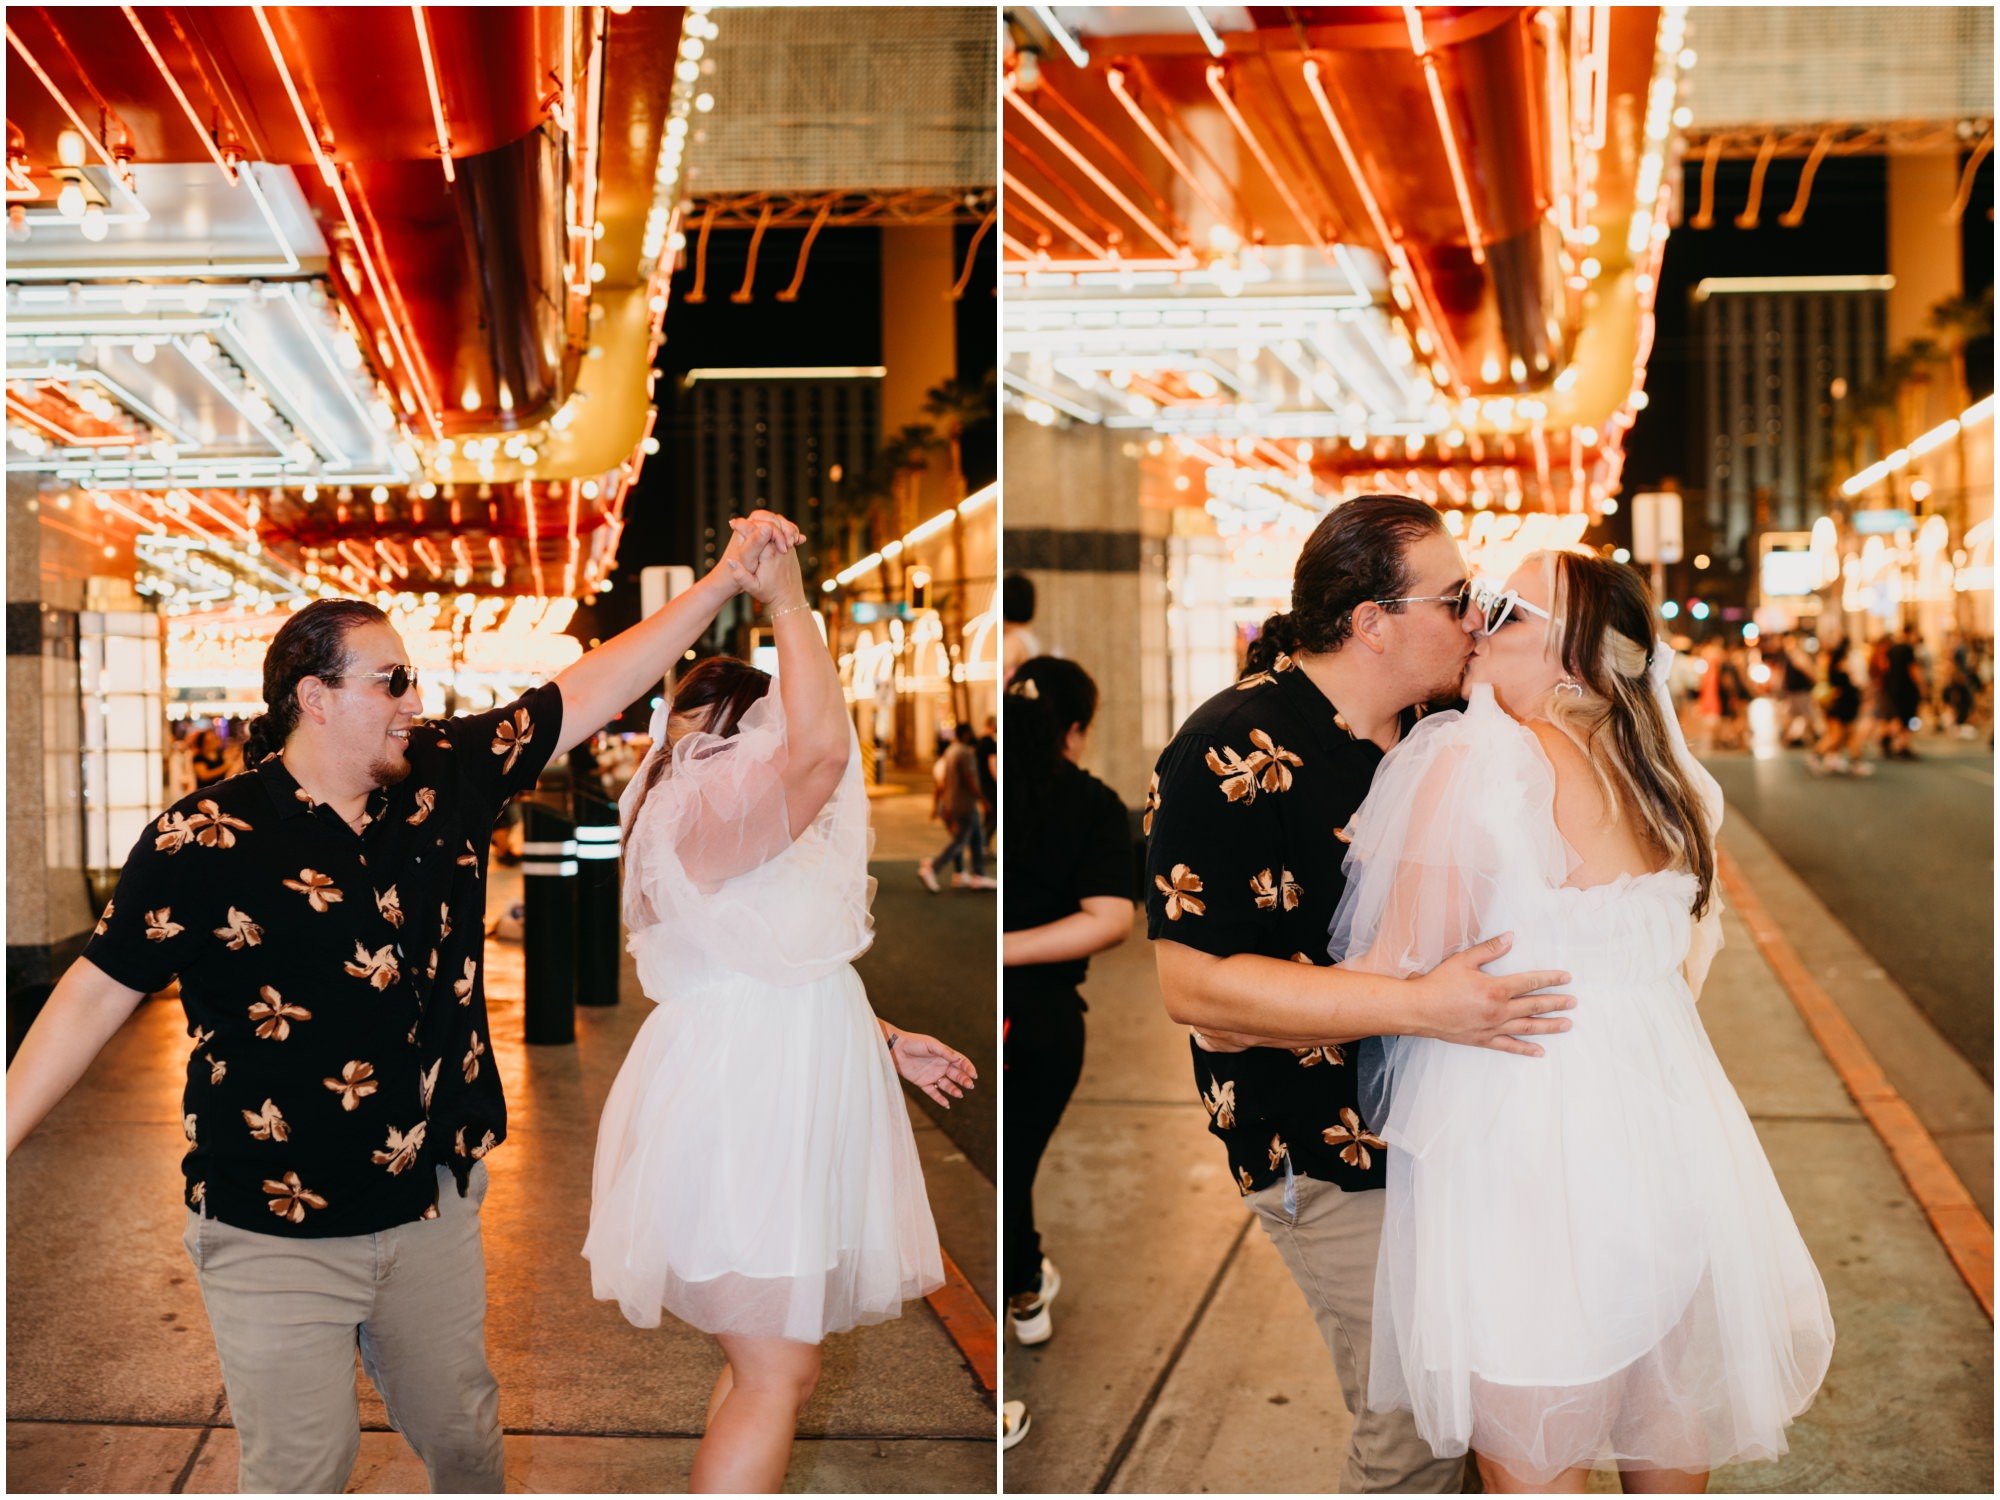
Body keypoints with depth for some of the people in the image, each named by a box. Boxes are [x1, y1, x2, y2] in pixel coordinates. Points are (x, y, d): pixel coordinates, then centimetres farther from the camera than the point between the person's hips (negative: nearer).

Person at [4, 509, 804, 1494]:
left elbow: (593, 690, 2)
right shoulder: (205, 840, -13)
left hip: (431, 1208, 5)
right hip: (277, 1236, -4)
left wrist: (729, 576, -1)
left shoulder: (445, 780, 0)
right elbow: (98, 994, -8)